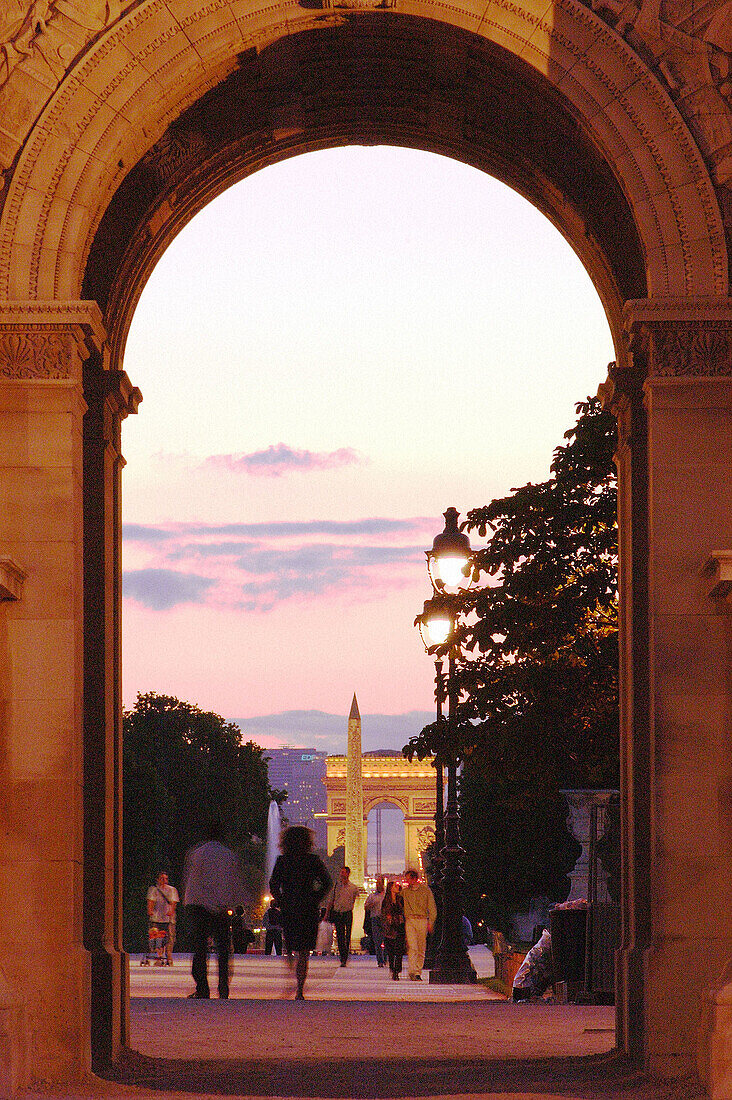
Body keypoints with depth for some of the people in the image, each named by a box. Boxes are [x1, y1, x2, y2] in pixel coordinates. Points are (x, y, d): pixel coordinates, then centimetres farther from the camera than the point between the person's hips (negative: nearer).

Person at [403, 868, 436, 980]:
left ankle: (418, 972, 11)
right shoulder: (405, 891, 10)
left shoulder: (425, 890, 4)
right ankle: (413, 972, -20)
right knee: (412, 947, -13)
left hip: (422, 921, 0)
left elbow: (432, 908, 5)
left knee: (421, 949, 3)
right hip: (410, 920, 0)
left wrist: (431, 923, -3)